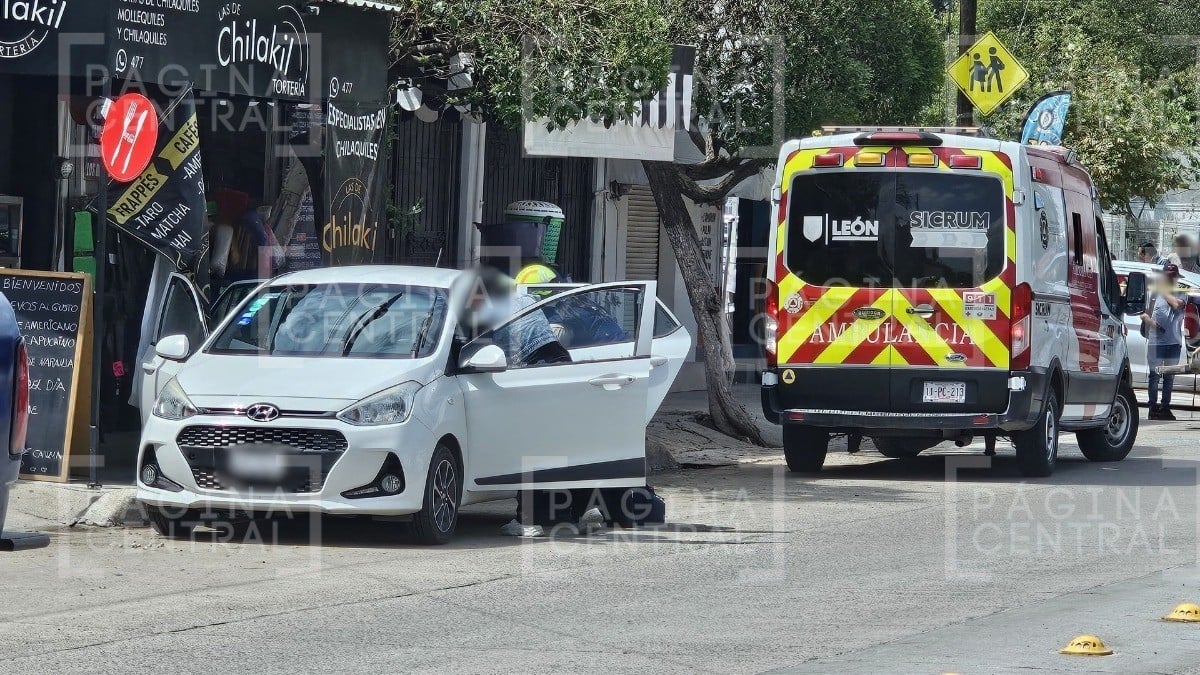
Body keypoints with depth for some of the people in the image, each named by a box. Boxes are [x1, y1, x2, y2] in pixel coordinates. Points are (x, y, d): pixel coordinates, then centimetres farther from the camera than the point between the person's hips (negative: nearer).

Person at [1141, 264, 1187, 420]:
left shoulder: (1181, 295, 8)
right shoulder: (1154, 294, 5)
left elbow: (1176, 304, -15)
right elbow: (1143, 313, 7)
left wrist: (1164, 291, -5)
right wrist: (1149, 320, -13)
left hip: (1174, 342, 2)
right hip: (1155, 341, -2)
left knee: (1169, 376, 8)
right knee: (1155, 375, 1)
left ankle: (1165, 407, 15)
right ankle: (1154, 407, 4)